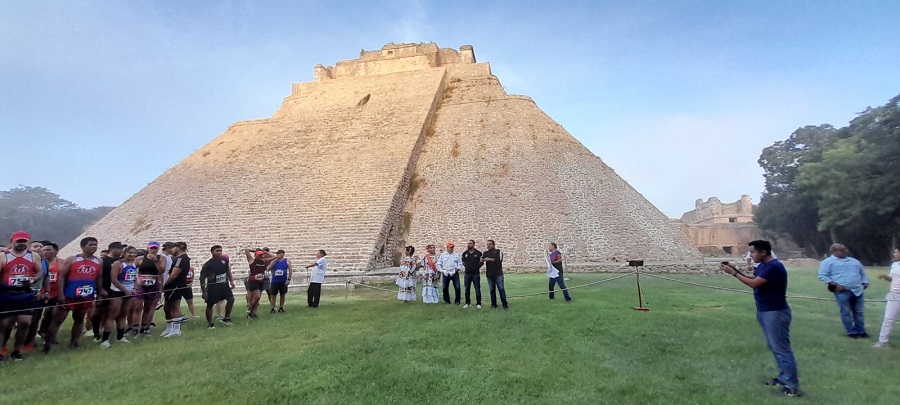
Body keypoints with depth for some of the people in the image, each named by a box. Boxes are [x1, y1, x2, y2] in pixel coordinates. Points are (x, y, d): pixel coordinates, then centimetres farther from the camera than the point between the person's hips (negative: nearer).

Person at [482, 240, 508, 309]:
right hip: (489, 275, 3)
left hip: (498, 274, -3)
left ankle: (505, 304, 5)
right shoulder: (485, 253, 11)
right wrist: (482, 260, -26)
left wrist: (490, 259, -21)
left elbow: (500, 259, -15)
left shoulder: (498, 251, 2)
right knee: (492, 290, 7)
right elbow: (481, 260, -2)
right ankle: (493, 304, 15)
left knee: (501, 289, -2)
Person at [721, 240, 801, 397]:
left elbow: (754, 284, -25)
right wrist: (736, 270, 2)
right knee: (774, 347, 17)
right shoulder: (763, 266, 8)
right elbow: (753, 279, 13)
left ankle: (793, 386, 6)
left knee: (782, 349, -2)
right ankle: (783, 378, 27)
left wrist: (733, 273, -18)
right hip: (764, 312, 10)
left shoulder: (774, 267, -23)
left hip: (776, 313, -10)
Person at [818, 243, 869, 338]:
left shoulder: (854, 261, 19)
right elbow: (822, 276, -8)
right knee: (846, 312, -1)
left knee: (859, 312, 12)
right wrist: (835, 284, -15)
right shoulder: (828, 262, -2)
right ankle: (851, 332, 9)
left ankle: (861, 331, 24)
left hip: (857, 290, 6)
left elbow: (862, 273, 29)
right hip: (842, 291, -6)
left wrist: (865, 282, 11)